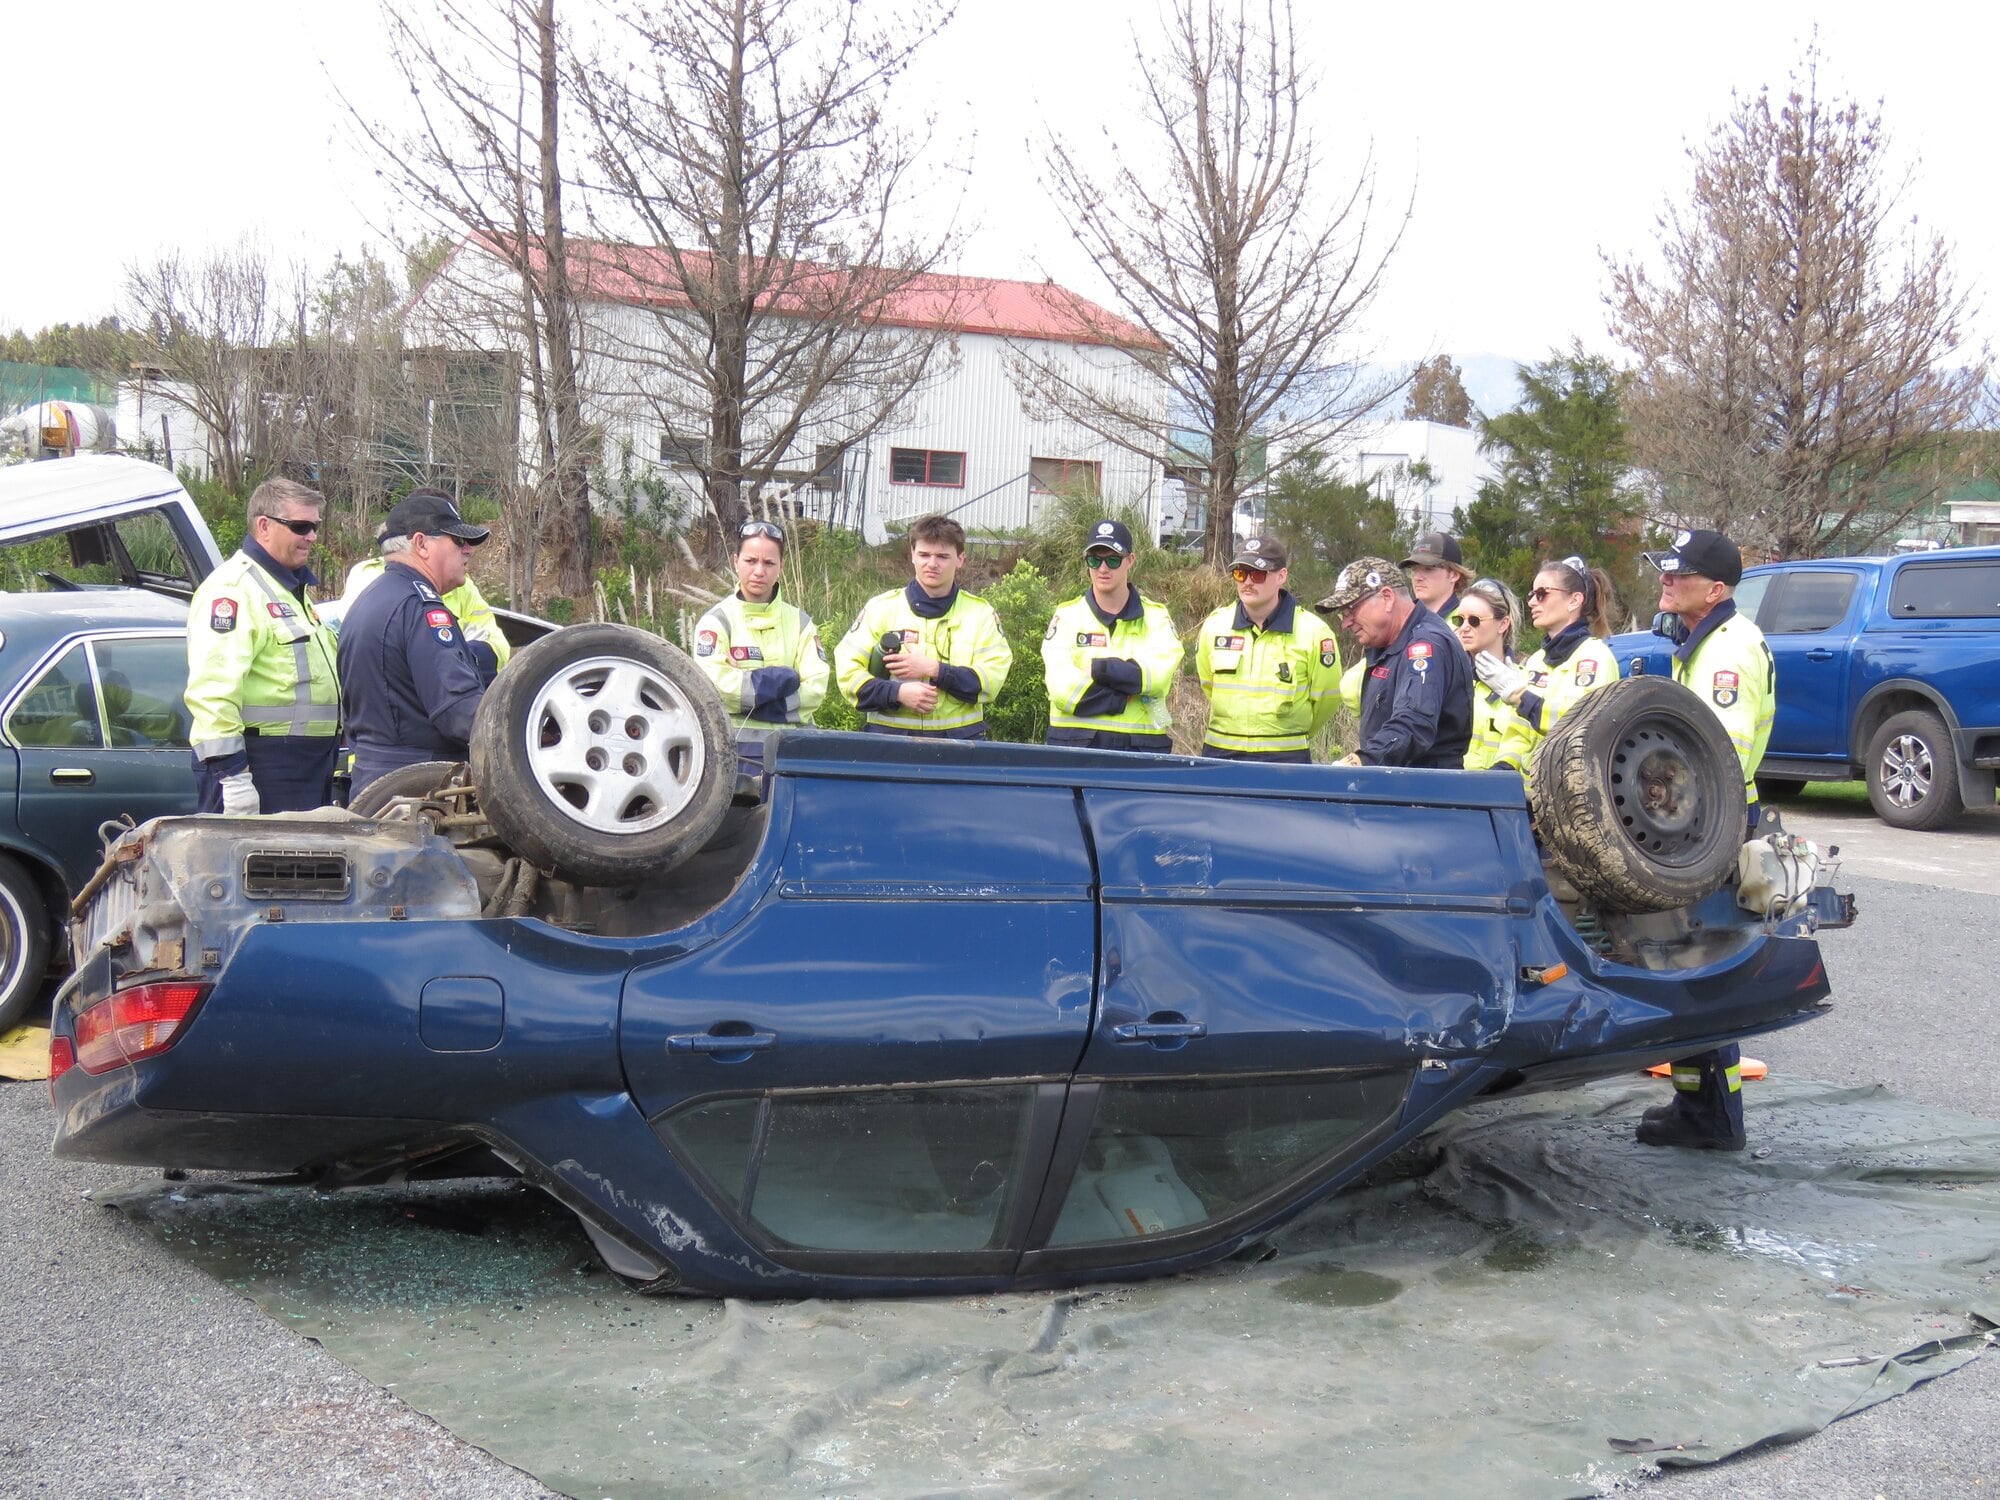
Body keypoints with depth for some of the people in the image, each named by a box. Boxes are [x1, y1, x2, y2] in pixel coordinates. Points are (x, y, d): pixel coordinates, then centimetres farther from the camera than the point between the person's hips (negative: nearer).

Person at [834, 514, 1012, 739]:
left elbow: (991, 680, -3)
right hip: (890, 736, 0)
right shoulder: (881, 608, 5)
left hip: (960, 739, 1)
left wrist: (934, 670, -15)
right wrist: (897, 692, -15)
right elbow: (847, 669, 0)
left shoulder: (981, 613, 6)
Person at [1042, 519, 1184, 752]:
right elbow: (1061, 687, -8)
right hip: (1075, 741, 0)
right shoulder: (1067, 615, 8)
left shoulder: (1156, 616, 10)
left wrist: (1101, 669, -18)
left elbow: (1158, 674, -10)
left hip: (1141, 745, 0)